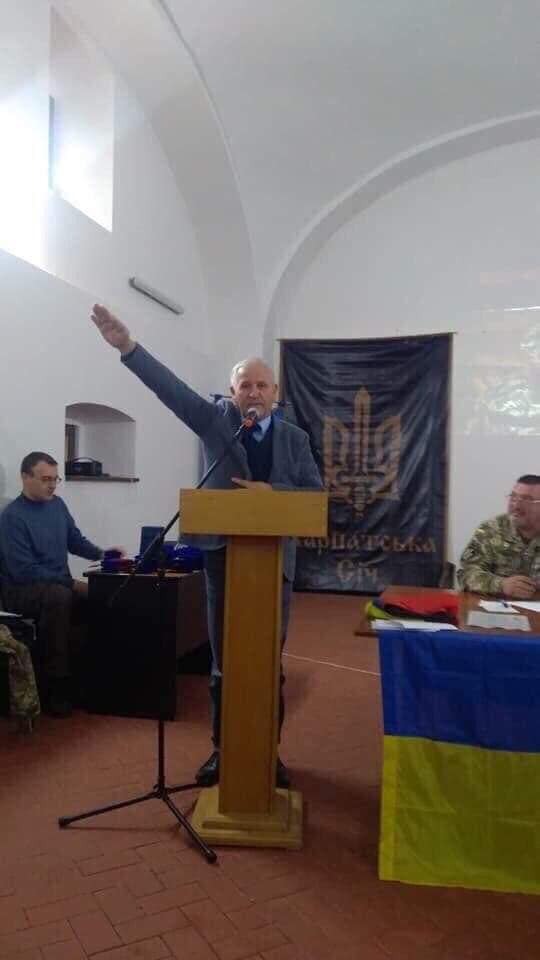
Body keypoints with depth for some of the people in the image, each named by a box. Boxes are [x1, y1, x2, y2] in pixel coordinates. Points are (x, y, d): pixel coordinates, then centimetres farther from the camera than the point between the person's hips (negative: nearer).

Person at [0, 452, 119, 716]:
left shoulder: (57, 504, 6)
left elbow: (76, 541, 16)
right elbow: (24, 571, -20)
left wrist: (102, 553, -3)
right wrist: (72, 583, -22)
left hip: (59, 585, 7)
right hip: (22, 590, -7)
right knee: (59, 596, -37)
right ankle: (54, 686, -28)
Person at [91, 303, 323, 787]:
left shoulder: (295, 437, 6)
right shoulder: (215, 419, 3)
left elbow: (315, 493, 3)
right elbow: (170, 386, -8)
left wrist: (272, 491, -13)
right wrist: (127, 344, -19)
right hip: (223, 554, 0)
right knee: (223, 660, 9)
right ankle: (222, 748, 25)